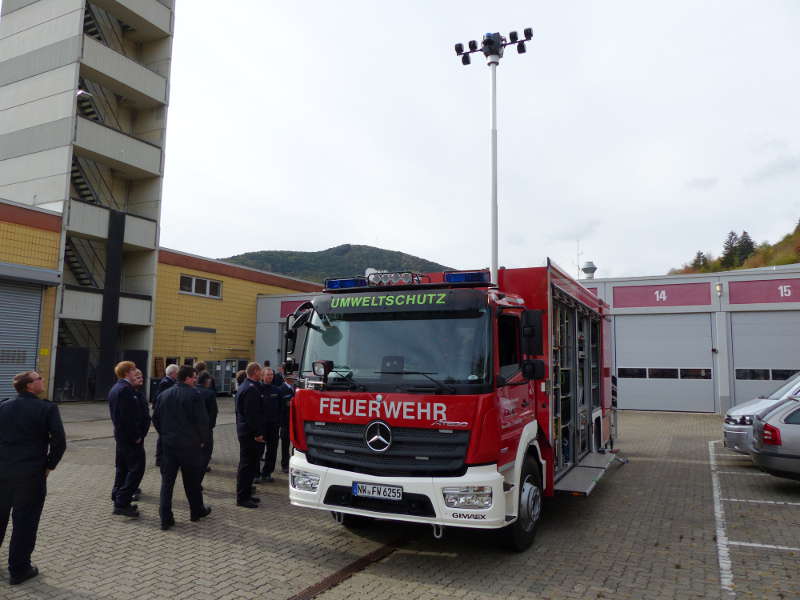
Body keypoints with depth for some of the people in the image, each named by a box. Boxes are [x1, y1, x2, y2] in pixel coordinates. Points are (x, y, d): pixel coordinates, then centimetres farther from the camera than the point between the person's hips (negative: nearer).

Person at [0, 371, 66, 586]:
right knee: (25, 521, 7)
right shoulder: (47, 408, -11)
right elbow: (59, 441, -15)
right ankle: (18, 570, 14)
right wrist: (49, 465, -1)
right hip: (32, 474, -4)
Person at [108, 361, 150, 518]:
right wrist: (136, 437, -17)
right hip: (130, 437, -10)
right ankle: (122, 503, -4)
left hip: (121, 435, 10)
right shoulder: (126, 389, -18)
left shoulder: (115, 388, 14)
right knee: (136, 468, -5)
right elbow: (128, 416, -22)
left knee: (122, 468, 17)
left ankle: (118, 499, 25)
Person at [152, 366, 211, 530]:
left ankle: (165, 518, 7)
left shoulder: (163, 395, 5)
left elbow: (156, 419, 10)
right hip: (190, 444, -4)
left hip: (168, 443, 4)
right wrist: (203, 440, -1)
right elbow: (202, 420, -15)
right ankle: (197, 511, 25)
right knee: (192, 480, 11)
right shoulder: (193, 394, -13)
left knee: (167, 480, 8)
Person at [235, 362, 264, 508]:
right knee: (247, 465, -3)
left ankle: (245, 495, 25)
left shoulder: (243, 386, 14)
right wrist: (258, 433, -20)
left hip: (243, 430, 11)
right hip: (250, 433, -11)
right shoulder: (251, 389, -19)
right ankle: (242, 498, 3)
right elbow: (252, 414, -24)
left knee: (247, 464, 17)